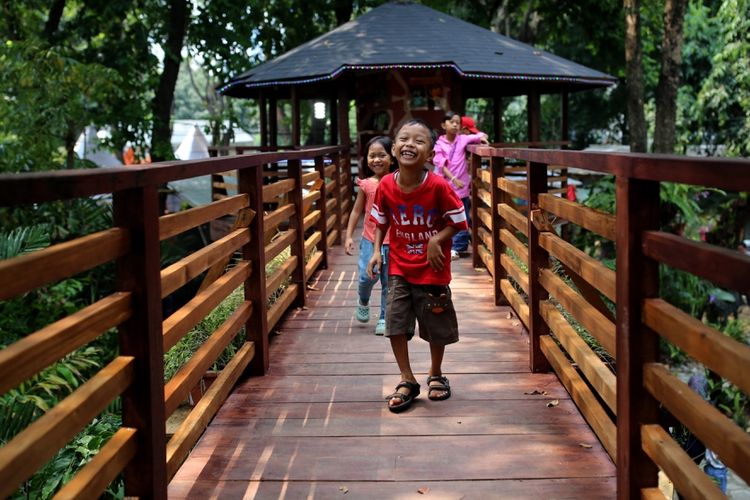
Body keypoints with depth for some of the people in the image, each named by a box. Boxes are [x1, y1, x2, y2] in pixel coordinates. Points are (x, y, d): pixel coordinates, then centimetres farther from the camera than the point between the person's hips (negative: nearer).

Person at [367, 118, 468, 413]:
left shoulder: (438, 186, -20)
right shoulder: (386, 186, -10)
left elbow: (458, 221, -9)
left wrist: (437, 240, -22)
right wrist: (377, 251, -4)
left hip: (432, 270, -2)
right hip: (399, 268, 2)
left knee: (437, 325, 11)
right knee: (395, 323, 0)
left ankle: (435, 374, 36)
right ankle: (408, 381, 17)